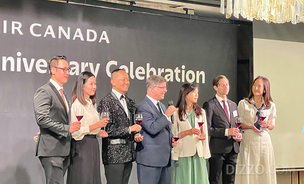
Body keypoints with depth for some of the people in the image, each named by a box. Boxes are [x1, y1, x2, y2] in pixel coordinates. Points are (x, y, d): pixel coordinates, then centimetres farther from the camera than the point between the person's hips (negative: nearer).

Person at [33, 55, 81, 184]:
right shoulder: (44, 91, -10)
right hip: (51, 150, -9)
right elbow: (42, 119, -20)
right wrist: (67, 128, -19)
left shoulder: (61, 92, 20)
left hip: (63, 149, 9)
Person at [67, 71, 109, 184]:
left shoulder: (92, 104, 16)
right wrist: (95, 125, -22)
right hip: (82, 146, -8)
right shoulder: (77, 104, -11)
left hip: (93, 144, 8)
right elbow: (75, 132, -18)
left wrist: (99, 132, 6)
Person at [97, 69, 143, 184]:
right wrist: (129, 129, -16)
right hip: (114, 154, -8)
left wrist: (135, 135, 6)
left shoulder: (129, 102, 16)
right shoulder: (106, 102, -10)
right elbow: (107, 130, -16)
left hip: (128, 154, 8)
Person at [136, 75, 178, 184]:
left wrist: (171, 139, 10)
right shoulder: (143, 107, -13)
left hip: (165, 158, 9)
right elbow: (152, 129, -24)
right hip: (150, 159, -9)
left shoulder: (161, 106, 18)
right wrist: (167, 115, -21)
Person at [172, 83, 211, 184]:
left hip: (198, 152, 4)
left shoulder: (201, 112, 15)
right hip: (184, 153, -4)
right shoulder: (177, 113, 1)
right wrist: (187, 132, -13)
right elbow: (173, 135, -2)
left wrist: (203, 136, -3)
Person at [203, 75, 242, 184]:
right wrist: (226, 132, -20)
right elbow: (207, 129, -12)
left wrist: (239, 135, 1)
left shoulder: (233, 105, 17)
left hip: (232, 148, 6)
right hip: (218, 149, -6)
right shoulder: (209, 105, -5)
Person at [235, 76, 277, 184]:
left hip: (264, 140, 2)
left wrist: (267, 125, -8)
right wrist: (251, 127, -14)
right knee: (248, 170, -4)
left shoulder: (271, 105, 9)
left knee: (265, 171, 1)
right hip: (249, 140, -2)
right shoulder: (243, 104, 3)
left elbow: (272, 126, 14)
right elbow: (239, 124, 3)